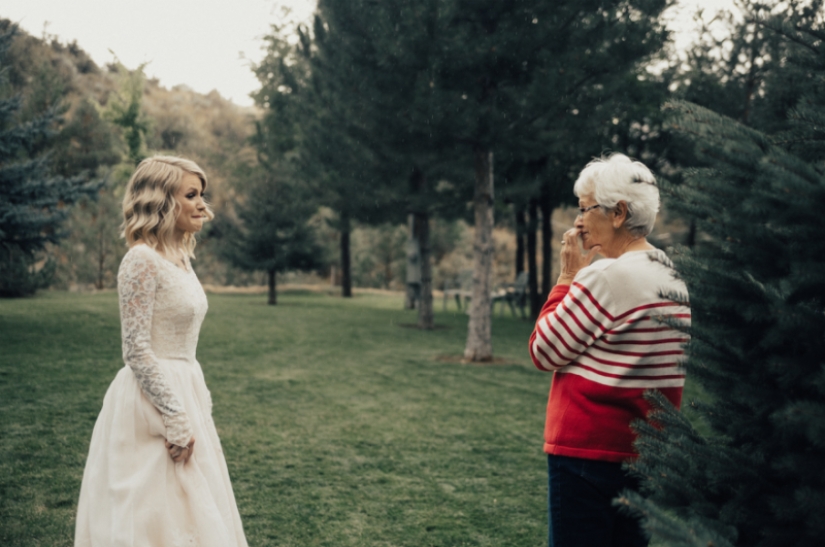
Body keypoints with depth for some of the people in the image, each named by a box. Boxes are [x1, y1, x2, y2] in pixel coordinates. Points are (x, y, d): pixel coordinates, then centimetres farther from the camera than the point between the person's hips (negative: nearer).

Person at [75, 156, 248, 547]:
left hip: (184, 392, 9)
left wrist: (198, 402, 17)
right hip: (154, 401, -9)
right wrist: (175, 420, -19)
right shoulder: (142, 261, -16)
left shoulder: (180, 258, 10)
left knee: (191, 509, 15)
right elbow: (137, 351, -20)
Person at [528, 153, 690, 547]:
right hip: (648, 452, 9)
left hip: (588, 452, -8)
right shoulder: (674, 279, 9)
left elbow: (543, 353, -10)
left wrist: (568, 276, -7)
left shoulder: (606, 276, -18)